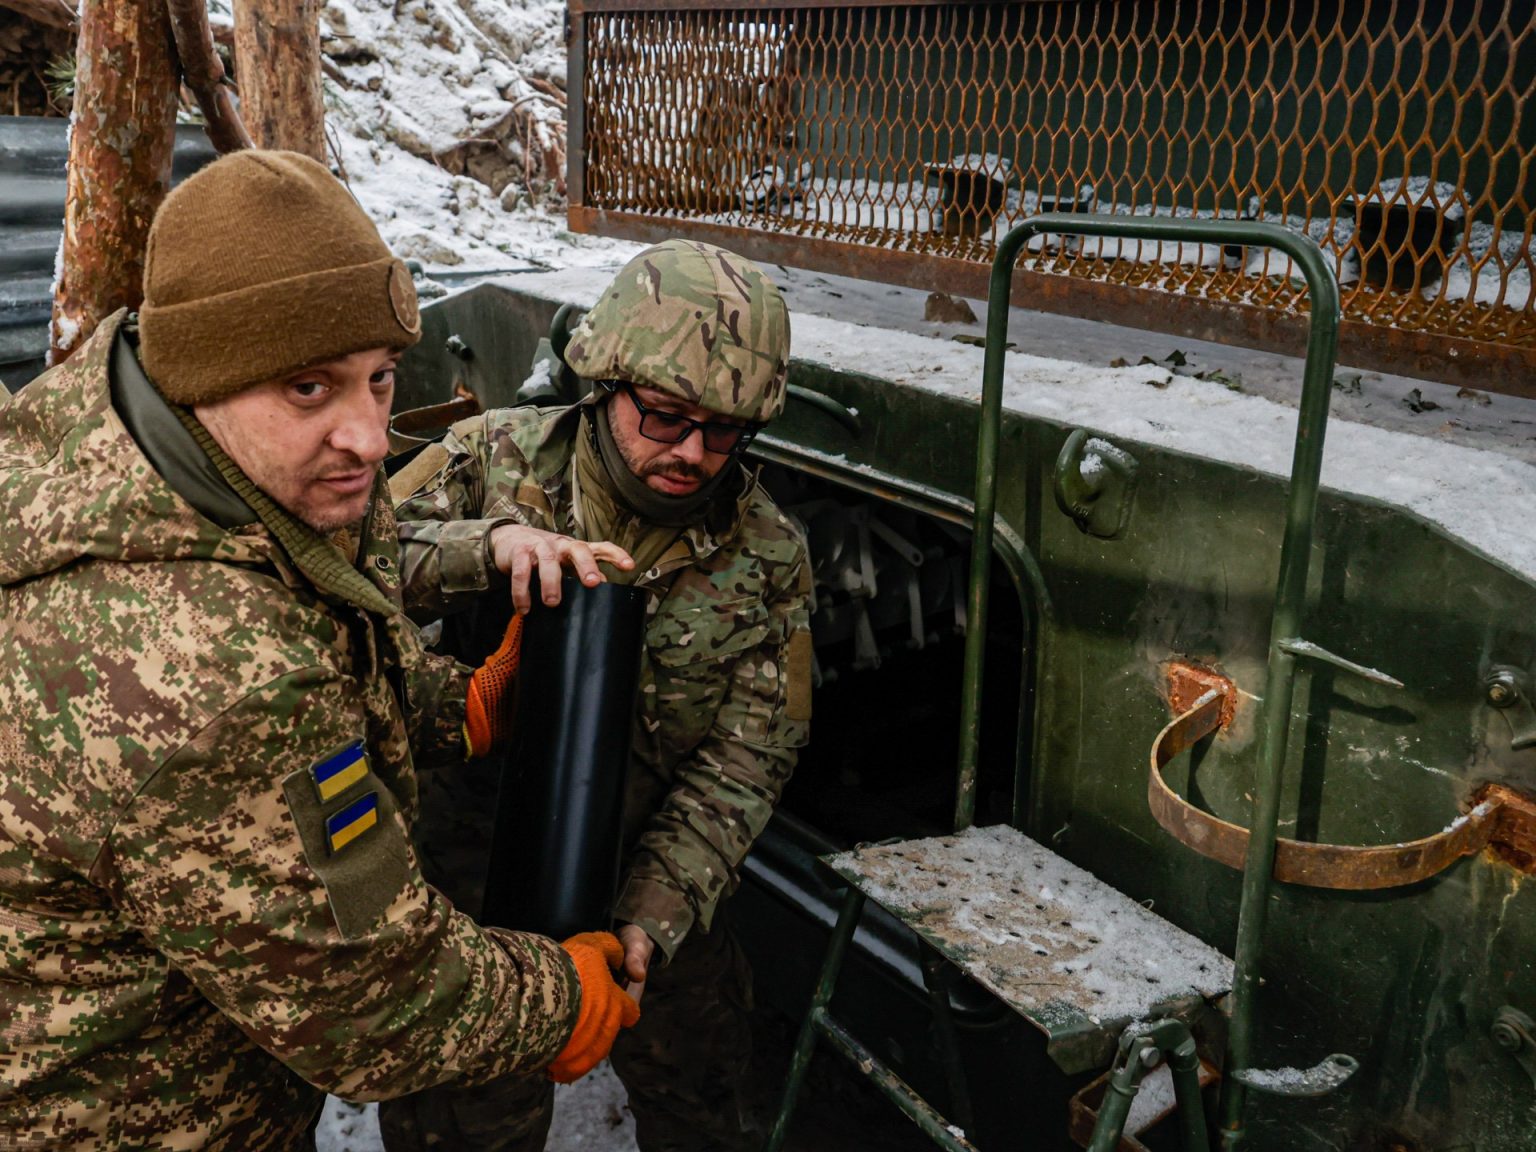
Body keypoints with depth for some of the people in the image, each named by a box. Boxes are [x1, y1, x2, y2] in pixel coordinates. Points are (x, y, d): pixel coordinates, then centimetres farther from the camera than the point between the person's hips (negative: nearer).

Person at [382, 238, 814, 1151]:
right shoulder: (497, 458, -11)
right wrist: (488, 546, -36)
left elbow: (744, 763, -10)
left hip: (651, 881, 2)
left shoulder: (767, 556, -8)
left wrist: (654, 917, -21)